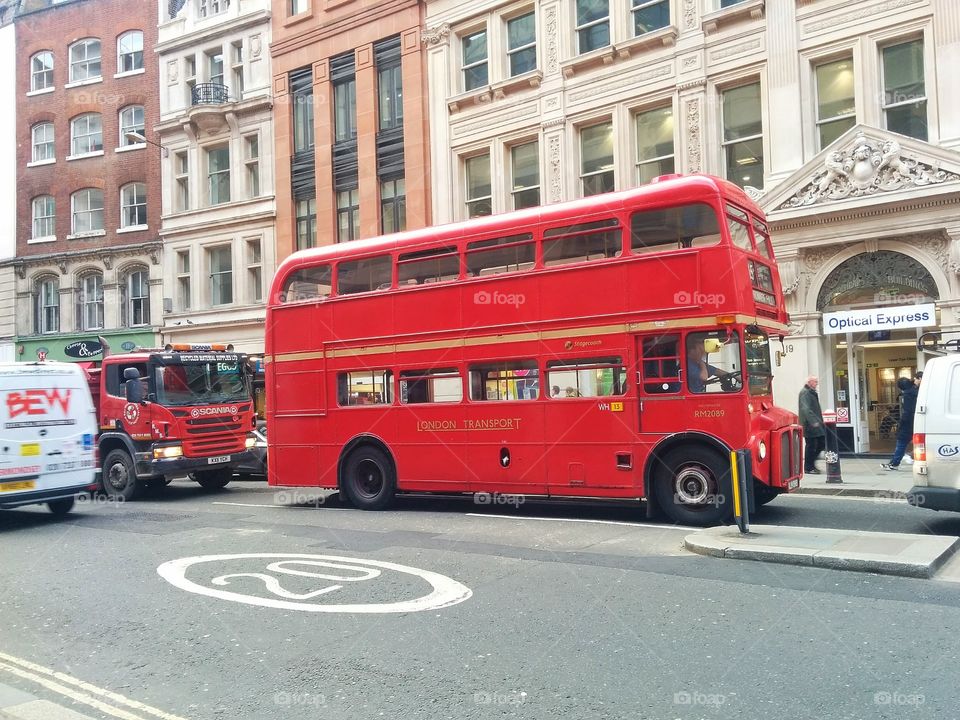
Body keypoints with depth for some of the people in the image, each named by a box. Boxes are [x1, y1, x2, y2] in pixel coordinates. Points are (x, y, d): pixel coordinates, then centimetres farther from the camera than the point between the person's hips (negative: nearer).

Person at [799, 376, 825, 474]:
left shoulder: (813, 392, 19)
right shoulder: (805, 393, -13)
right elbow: (806, 409, -25)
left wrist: (820, 421, 25)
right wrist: (813, 421, -32)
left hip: (816, 423, 10)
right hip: (809, 425, -10)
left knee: (821, 443, 9)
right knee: (811, 445, -4)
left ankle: (811, 464, 19)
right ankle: (808, 468, 5)